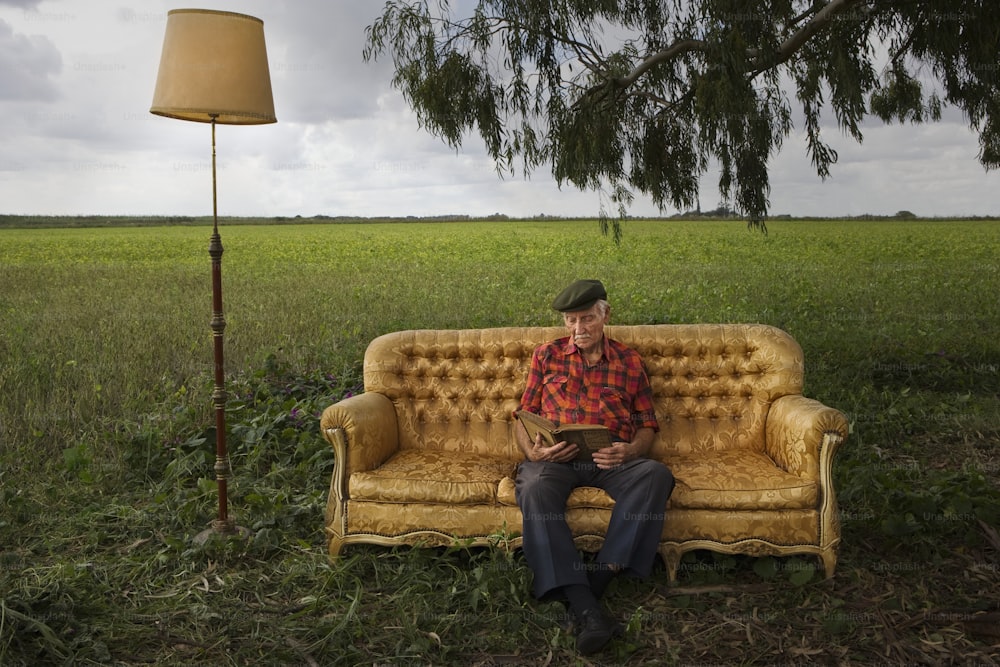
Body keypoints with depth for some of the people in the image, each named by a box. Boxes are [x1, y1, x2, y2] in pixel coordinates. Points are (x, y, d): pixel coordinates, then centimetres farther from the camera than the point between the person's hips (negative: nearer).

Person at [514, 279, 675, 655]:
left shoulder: (629, 361, 16)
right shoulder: (547, 355, 16)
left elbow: (647, 425, 16)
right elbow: (524, 418, 15)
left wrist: (630, 451, -8)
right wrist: (533, 452, -8)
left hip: (611, 459, 1)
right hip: (555, 459, -1)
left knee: (656, 475, -32)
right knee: (535, 489, -37)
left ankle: (599, 577, -33)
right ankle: (583, 606, -42)